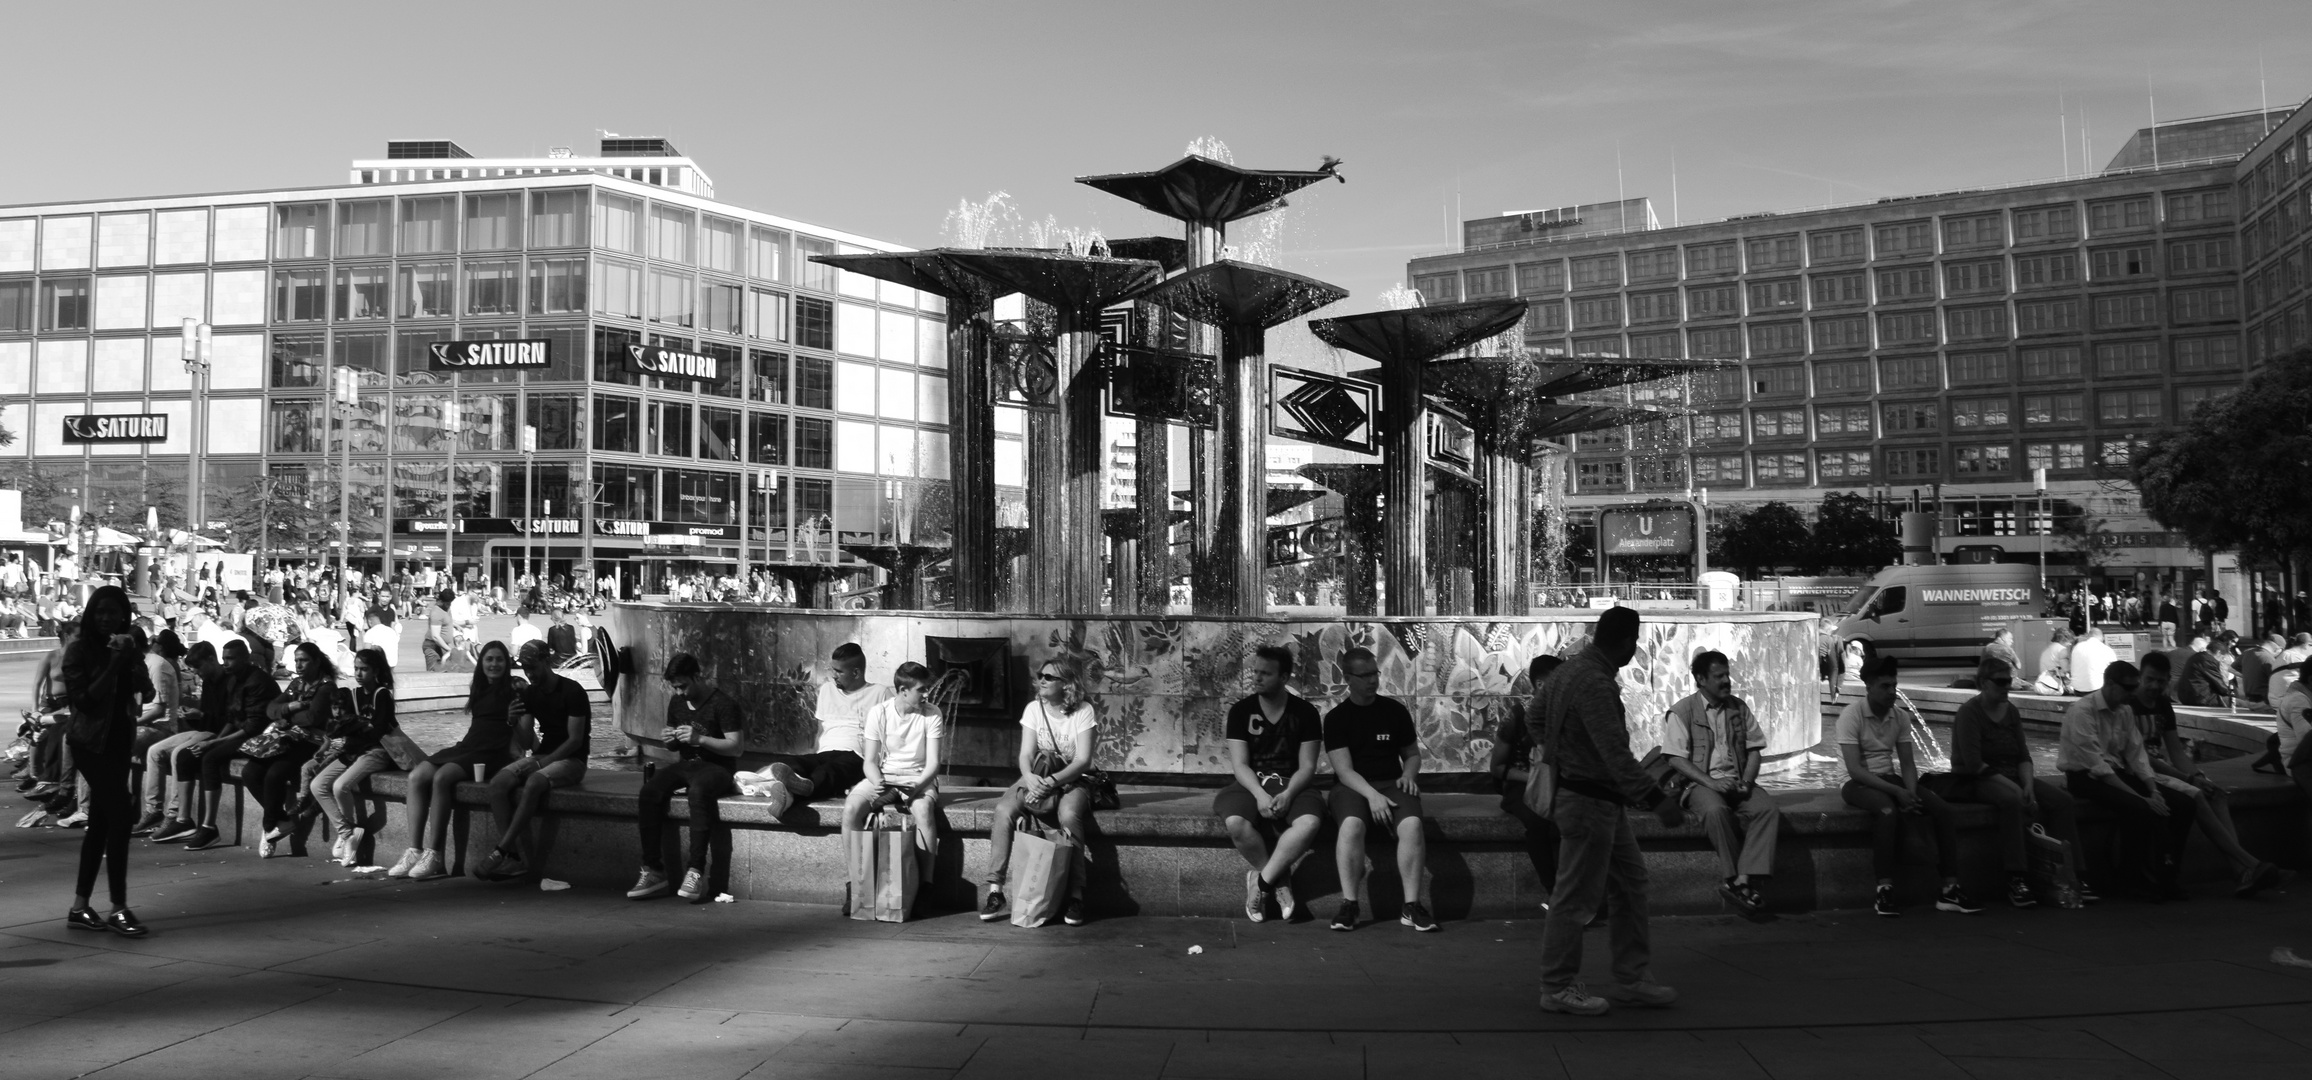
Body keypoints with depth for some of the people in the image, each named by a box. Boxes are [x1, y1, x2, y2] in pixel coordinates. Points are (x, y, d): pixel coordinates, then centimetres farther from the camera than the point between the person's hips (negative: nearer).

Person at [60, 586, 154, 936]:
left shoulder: (125, 647, 9)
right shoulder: (79, 650, -7)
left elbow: (146, 691, 1)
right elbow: (85, 698, -16)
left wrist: (132, 660, -14)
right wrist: (114, 663, -19)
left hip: (118, 739, 7)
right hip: (90, 742, -7)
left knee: (101, 821, 10)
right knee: (121, 816, -13)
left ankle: (80, 907, 18)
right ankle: (118, 909, -9)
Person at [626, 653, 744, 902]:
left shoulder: (723, 703, -10)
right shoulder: (676, 703, 11)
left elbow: (735, 747, -14)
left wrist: (699, 738, -23)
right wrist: (670, 740, -3)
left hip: (717, 767, -6)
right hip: (685, 764, 6)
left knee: (698, 792, -39)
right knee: (650, 791, -23)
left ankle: (696, 872, -39)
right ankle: (653, 871, -22)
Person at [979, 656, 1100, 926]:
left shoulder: (1084, 712, -9)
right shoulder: (1034, 709, 1)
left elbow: (1083, 760, -15)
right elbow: (1026, 754, -6)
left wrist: (1052, 781, -30)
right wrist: (1030, 777, -29)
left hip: (1071, 780, -3)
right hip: (1037, 778, 3)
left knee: (1069, 814, -36)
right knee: (1003, 809, -25)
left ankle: (1076, 895, -26)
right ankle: (995, 891, -21)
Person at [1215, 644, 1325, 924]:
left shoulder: (1305, 712, 2)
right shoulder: (1241, 711, 3)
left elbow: (1307, 767, -2)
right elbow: (1240, 765, -4)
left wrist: (1287, 794, -21)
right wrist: (1260, 794, -22)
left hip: (1291, 786, 0)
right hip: (1251, 785, 0)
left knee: (1310, 822, -35)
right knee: (1236, 823, -34)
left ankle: (1261, 880, -20)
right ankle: (1280, 879, -10)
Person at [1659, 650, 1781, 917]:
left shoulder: (1739, 708, 13)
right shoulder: (1682, 711, -1)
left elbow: (1754, 750, 14)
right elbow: (1675, 758, -7)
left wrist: (1746, 782, -5)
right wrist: (1711, 782, -17)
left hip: (1737, 782, 4)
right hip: (1700, 783, -4)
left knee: (1768, 808, -26)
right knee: (1716, 810, -37)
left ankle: (1743, 879, -31)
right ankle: (1733, 877, -26)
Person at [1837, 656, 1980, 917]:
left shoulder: (1901, 717, 4)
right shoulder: (1851, 716, -14)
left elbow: (1907, 763, 4)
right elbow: (1854, 769, -21)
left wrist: (1911, 792, -16)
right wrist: (1897, 792, -26)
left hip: (1891, 779, 6)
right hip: (1861, 783, -6)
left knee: (1942, 809, -16)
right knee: (1889, 811, -37)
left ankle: (1950, 890, -13)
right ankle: (1885, 890, -31)